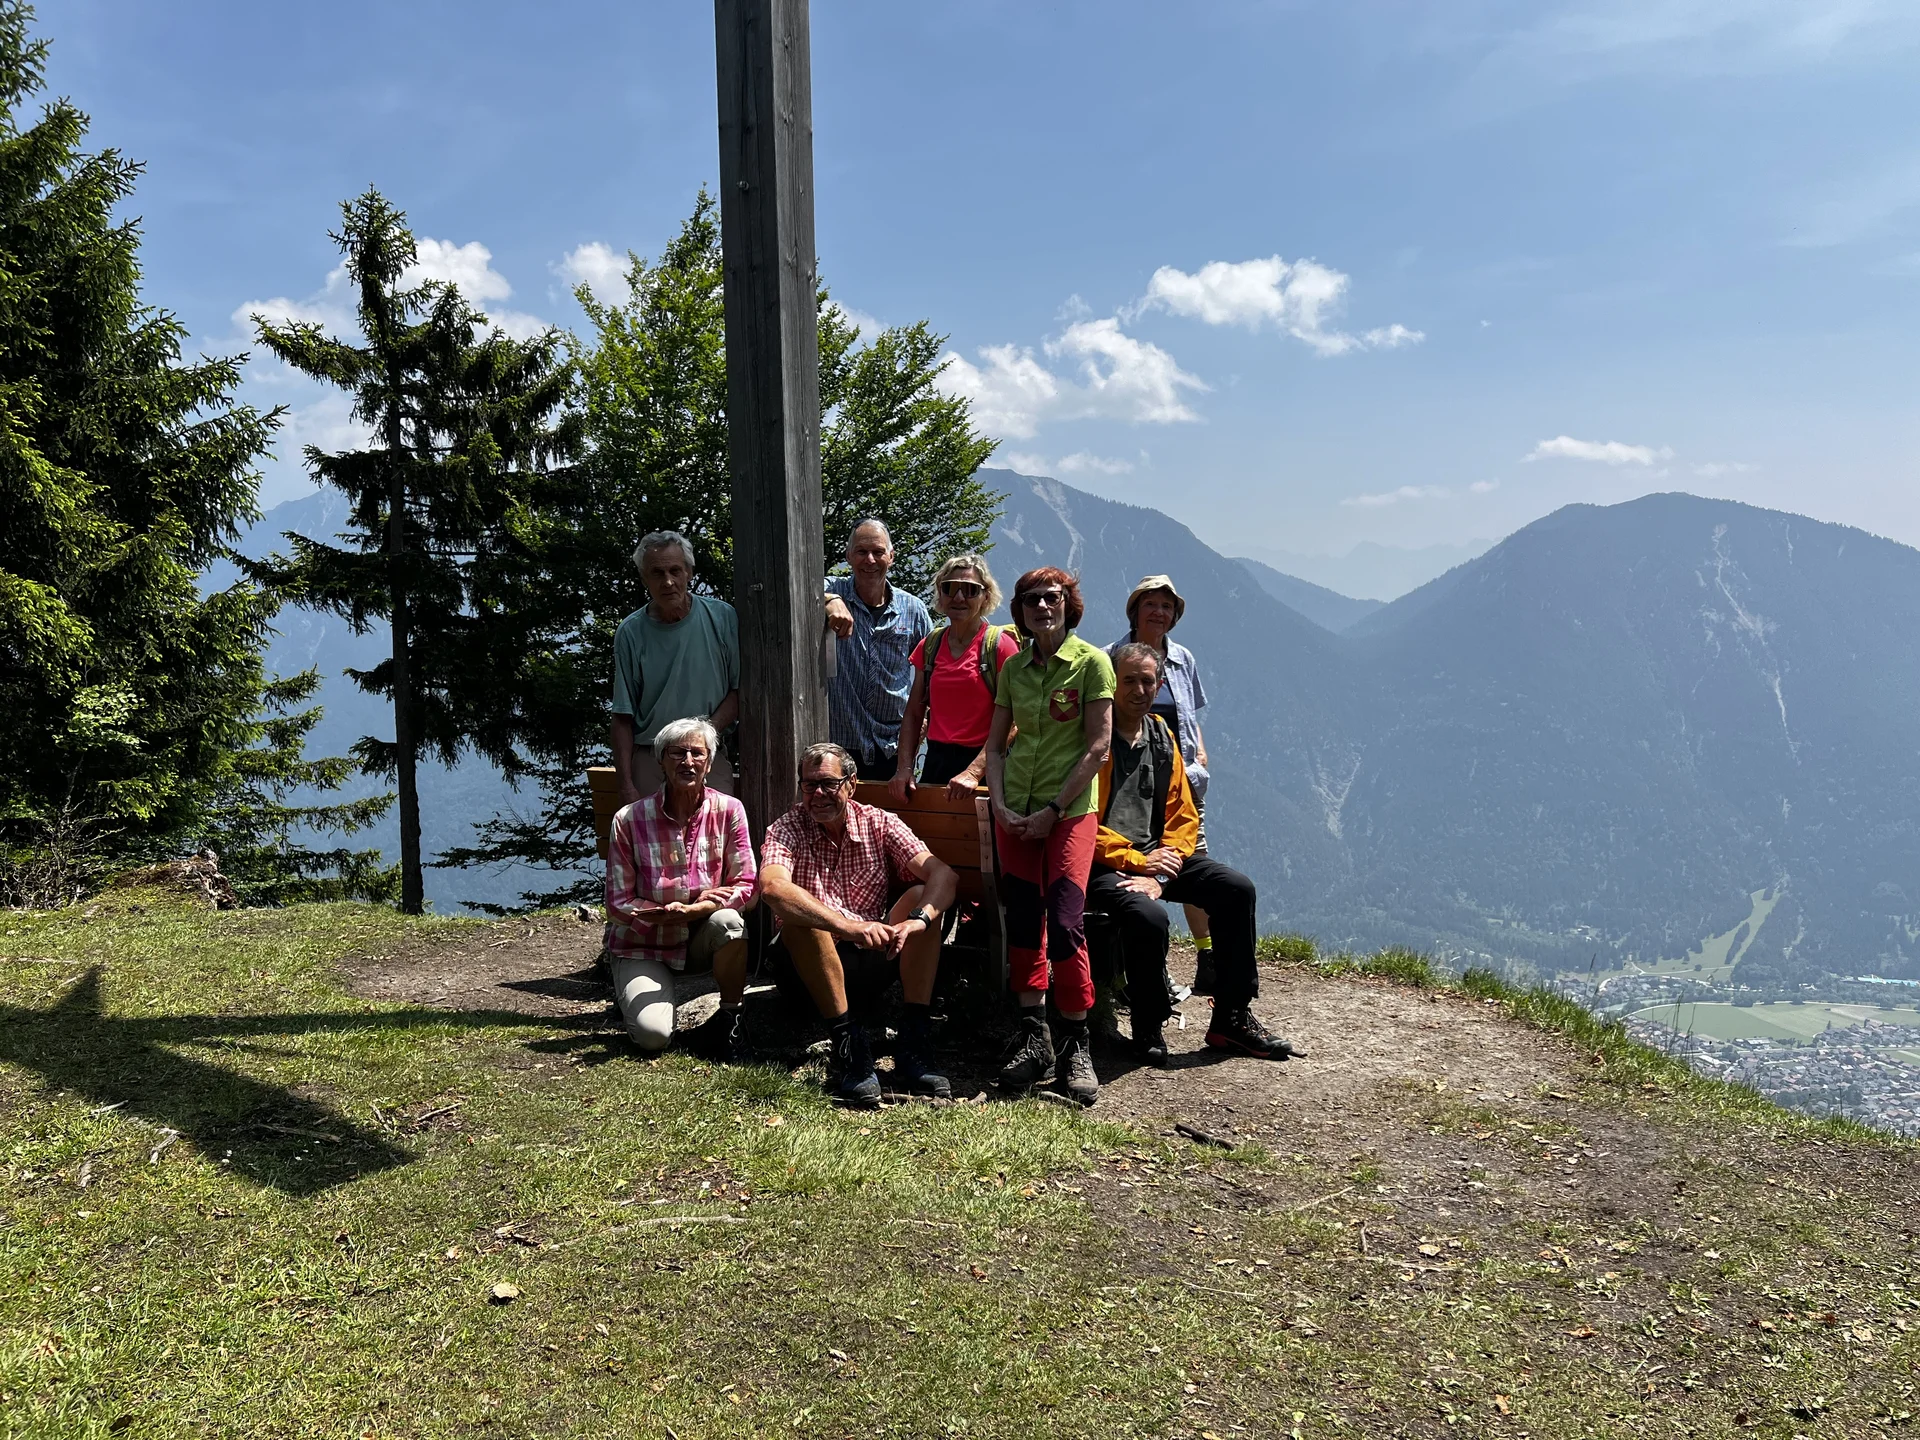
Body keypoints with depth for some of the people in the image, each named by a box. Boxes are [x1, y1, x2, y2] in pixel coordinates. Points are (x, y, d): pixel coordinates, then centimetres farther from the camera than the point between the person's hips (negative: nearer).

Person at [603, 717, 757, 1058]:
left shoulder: (728, 811, -11)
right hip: (643, 944, -1)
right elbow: (618, 905, -12)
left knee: (728, 921, -34)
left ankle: (728, 1017, -9)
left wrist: (686, 911, -29)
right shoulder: (630, 819, -14)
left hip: (702, 937, 1)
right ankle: (630, 994, 14)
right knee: (653, 1035, -23)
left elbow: (745, 888, -13)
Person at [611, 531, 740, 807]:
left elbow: (740, 690, 5)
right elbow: (623, 717, 2)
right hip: (648, 761, 0)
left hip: (709, 757, 0)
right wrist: (626, 786, -4)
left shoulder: (723, 618, 0)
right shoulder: (630, 632, 1)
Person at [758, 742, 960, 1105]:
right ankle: (848, 1046, -30)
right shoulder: (786, 829, -9)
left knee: (922, 895, -19)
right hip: (812, 966, -2)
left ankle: (913, 1046, -24)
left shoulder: (879, 823, -2)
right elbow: (772, 887, -32)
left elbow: (944, 874, -15)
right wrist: (850, 927, -44)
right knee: (799, 916, -31)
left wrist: (918, 920, -37)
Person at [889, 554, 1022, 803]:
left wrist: (973, 772, -20)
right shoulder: (929, 645, 11)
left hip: (983, 764, -5)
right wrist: (904, 768, -1)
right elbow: (914, 714, 12)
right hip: (936, 761, 5)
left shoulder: (1000, 645, -6)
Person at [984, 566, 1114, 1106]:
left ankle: (1075, 1046, 0)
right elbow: (996, 744, 13)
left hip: (1070, 808, -4)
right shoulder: (1014, 667, 10)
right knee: (1022, 921, 3)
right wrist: (1000, 805, -2)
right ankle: (1033, 1040, 12)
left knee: (1064, 924, -12)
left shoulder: (1091, 662, -3)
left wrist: (1054, 810, -11)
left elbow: (1098, 746, -8)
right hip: (1015, 810, 5)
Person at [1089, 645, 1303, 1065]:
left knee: (1237, 889, -10)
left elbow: (1183, 815, 10)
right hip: (1103, 866, -7)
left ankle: (1232, 1018, 1)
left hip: (1155, 856, 7)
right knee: (1148, 916, -33)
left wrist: (1160, 875, -7)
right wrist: (1137, 863, -16)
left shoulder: (1162, 737, 13)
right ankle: (1148, 1027, -7)